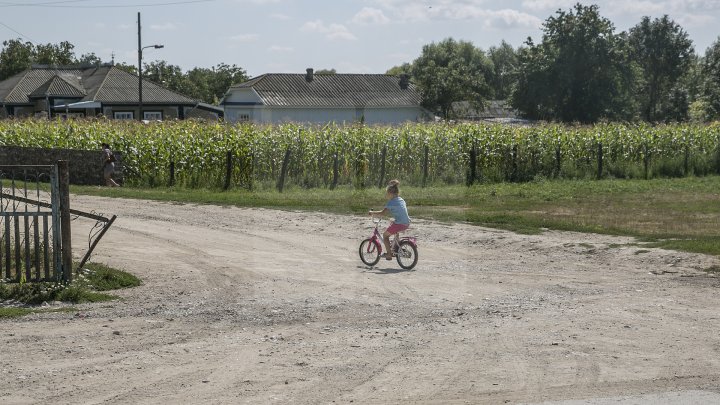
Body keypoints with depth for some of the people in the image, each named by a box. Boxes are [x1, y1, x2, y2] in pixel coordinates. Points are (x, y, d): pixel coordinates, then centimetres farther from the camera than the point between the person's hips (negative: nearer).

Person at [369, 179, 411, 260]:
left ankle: (389, 254, 5)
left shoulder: (391, 202, -10)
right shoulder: (401, 200, 15)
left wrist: (372, 213, -4)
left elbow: (383, 213, -16)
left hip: (399, 224, -9)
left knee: (385, 235, 9)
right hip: (406, 223, 9)